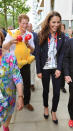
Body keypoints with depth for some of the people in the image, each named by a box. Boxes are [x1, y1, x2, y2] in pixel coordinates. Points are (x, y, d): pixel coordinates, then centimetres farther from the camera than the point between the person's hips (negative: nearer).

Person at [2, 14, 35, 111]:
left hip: (25, 62, 2)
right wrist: (11, 42, -30)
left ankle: (26, 102, 28)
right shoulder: (11, 33, -4)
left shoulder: (30, 35, 2)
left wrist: (28, 45, -17)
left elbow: (33, 50, 4)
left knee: (27, 84, 8)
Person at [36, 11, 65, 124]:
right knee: (46, 90, 15)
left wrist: (59, 69, -11)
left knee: (57, 92, 4)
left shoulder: (61, 36, -1)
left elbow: (62, 54, -1)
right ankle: (46, 107, 41)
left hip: (56, 68, 1)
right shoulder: (42, 35, -7)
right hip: (45, 68, -1)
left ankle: (54, 111, 29)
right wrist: (38, 71, -8)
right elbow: (38, 53, -6)